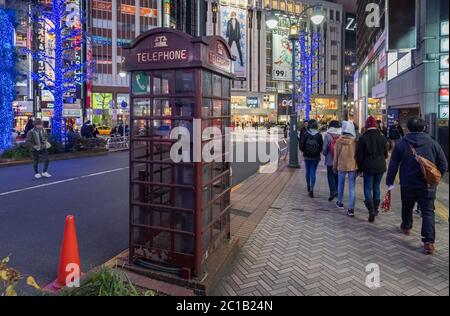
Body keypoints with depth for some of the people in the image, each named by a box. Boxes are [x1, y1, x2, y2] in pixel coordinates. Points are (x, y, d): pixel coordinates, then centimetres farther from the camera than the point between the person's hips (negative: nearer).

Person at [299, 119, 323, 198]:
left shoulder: (305, 134, -9)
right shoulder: (319, 135, -7)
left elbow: (301, 145, -9)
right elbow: (321, 146, -5)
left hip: (307, 156, 0)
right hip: (316, 157, 0)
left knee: (308, 171, 17)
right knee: (313, 172, 2)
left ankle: (309, 186, 32)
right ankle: (311, 189, -10)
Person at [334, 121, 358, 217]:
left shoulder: (339, 141, -8)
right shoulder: (355, 141, -9)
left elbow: (336, 155, 0)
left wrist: (335, 167, 13)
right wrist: (359, 168, 10)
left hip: (341, 166, 1)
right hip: (353, 166, -1)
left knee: (340, 185, 20)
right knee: (352, 187, 1)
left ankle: (340, 203, 34)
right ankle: (351, 208, -3)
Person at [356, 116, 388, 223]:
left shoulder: (363, 138, -10)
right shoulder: (382, 137, 1)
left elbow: (359, 155, -8)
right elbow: (386, 153, 8)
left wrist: (360, 168, 2)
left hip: (368, 167, -3)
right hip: (380, 166, 4)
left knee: (368, 188, 1)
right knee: (376, 187, 15)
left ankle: (371, 210, -12)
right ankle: (376, 209, 24)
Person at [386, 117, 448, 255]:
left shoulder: (401, 144, -7)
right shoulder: (433, 144, -4)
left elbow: (393, 165, -5)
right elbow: (443, 165, 0)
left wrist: (390, 182, 4)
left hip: (407, 185, 1)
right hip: (428, 186, 0)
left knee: (407, 208, 23)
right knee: (428, 212, 3)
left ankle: (406, 227, 45)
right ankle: (429, 241, -6)